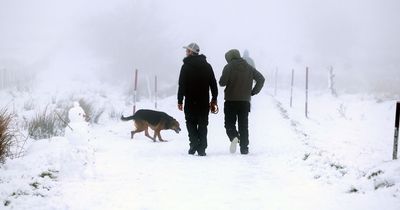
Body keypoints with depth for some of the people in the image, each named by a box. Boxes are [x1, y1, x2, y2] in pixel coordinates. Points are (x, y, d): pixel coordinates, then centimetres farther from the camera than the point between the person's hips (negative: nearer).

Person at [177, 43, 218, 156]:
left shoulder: (186, 67, -6)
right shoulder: (207, 66, 8)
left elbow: (182, 85, -8)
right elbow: (213, 84, 9)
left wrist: (180, 101, -4)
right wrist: (214, 99, 15)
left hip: (190, 101, -3)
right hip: (204, 101, 3)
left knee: (191, 123, 7)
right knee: (203, 124, 7)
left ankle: (194, 143, -10)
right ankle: (202, 149, 2)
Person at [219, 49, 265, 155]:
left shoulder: (229, 67, -5)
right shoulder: (249, 67, 9)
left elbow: (222, 82, -14)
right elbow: (261, 79, 4)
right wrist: (253, 91, 9)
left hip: (231, 100, -3)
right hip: (245, 101, 3)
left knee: (229, 123, 6)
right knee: (243, 125, 10)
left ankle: (234, 137, -24)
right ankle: (244, 148, 7)